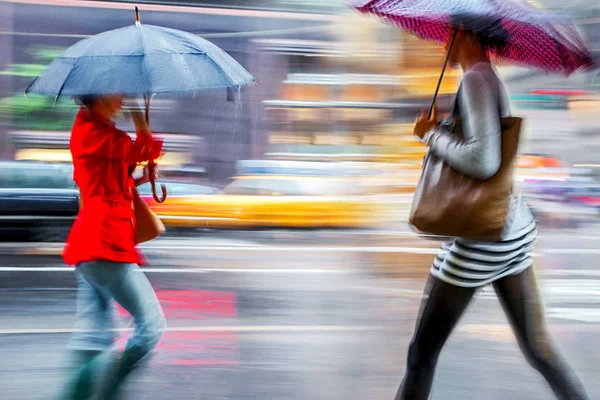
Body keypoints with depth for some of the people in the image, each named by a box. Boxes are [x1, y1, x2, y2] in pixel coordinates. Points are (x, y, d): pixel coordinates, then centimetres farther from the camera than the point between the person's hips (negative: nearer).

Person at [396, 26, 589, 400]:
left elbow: (483, 161, -25)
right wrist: (440, 129, 7)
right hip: (515, 230, 10)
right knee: (538, 347, 13)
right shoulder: (492, 78, 14)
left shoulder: (476, 78, -15)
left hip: (481, 237, -10)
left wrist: (433, 134, -12)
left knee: (423, 353, 1)